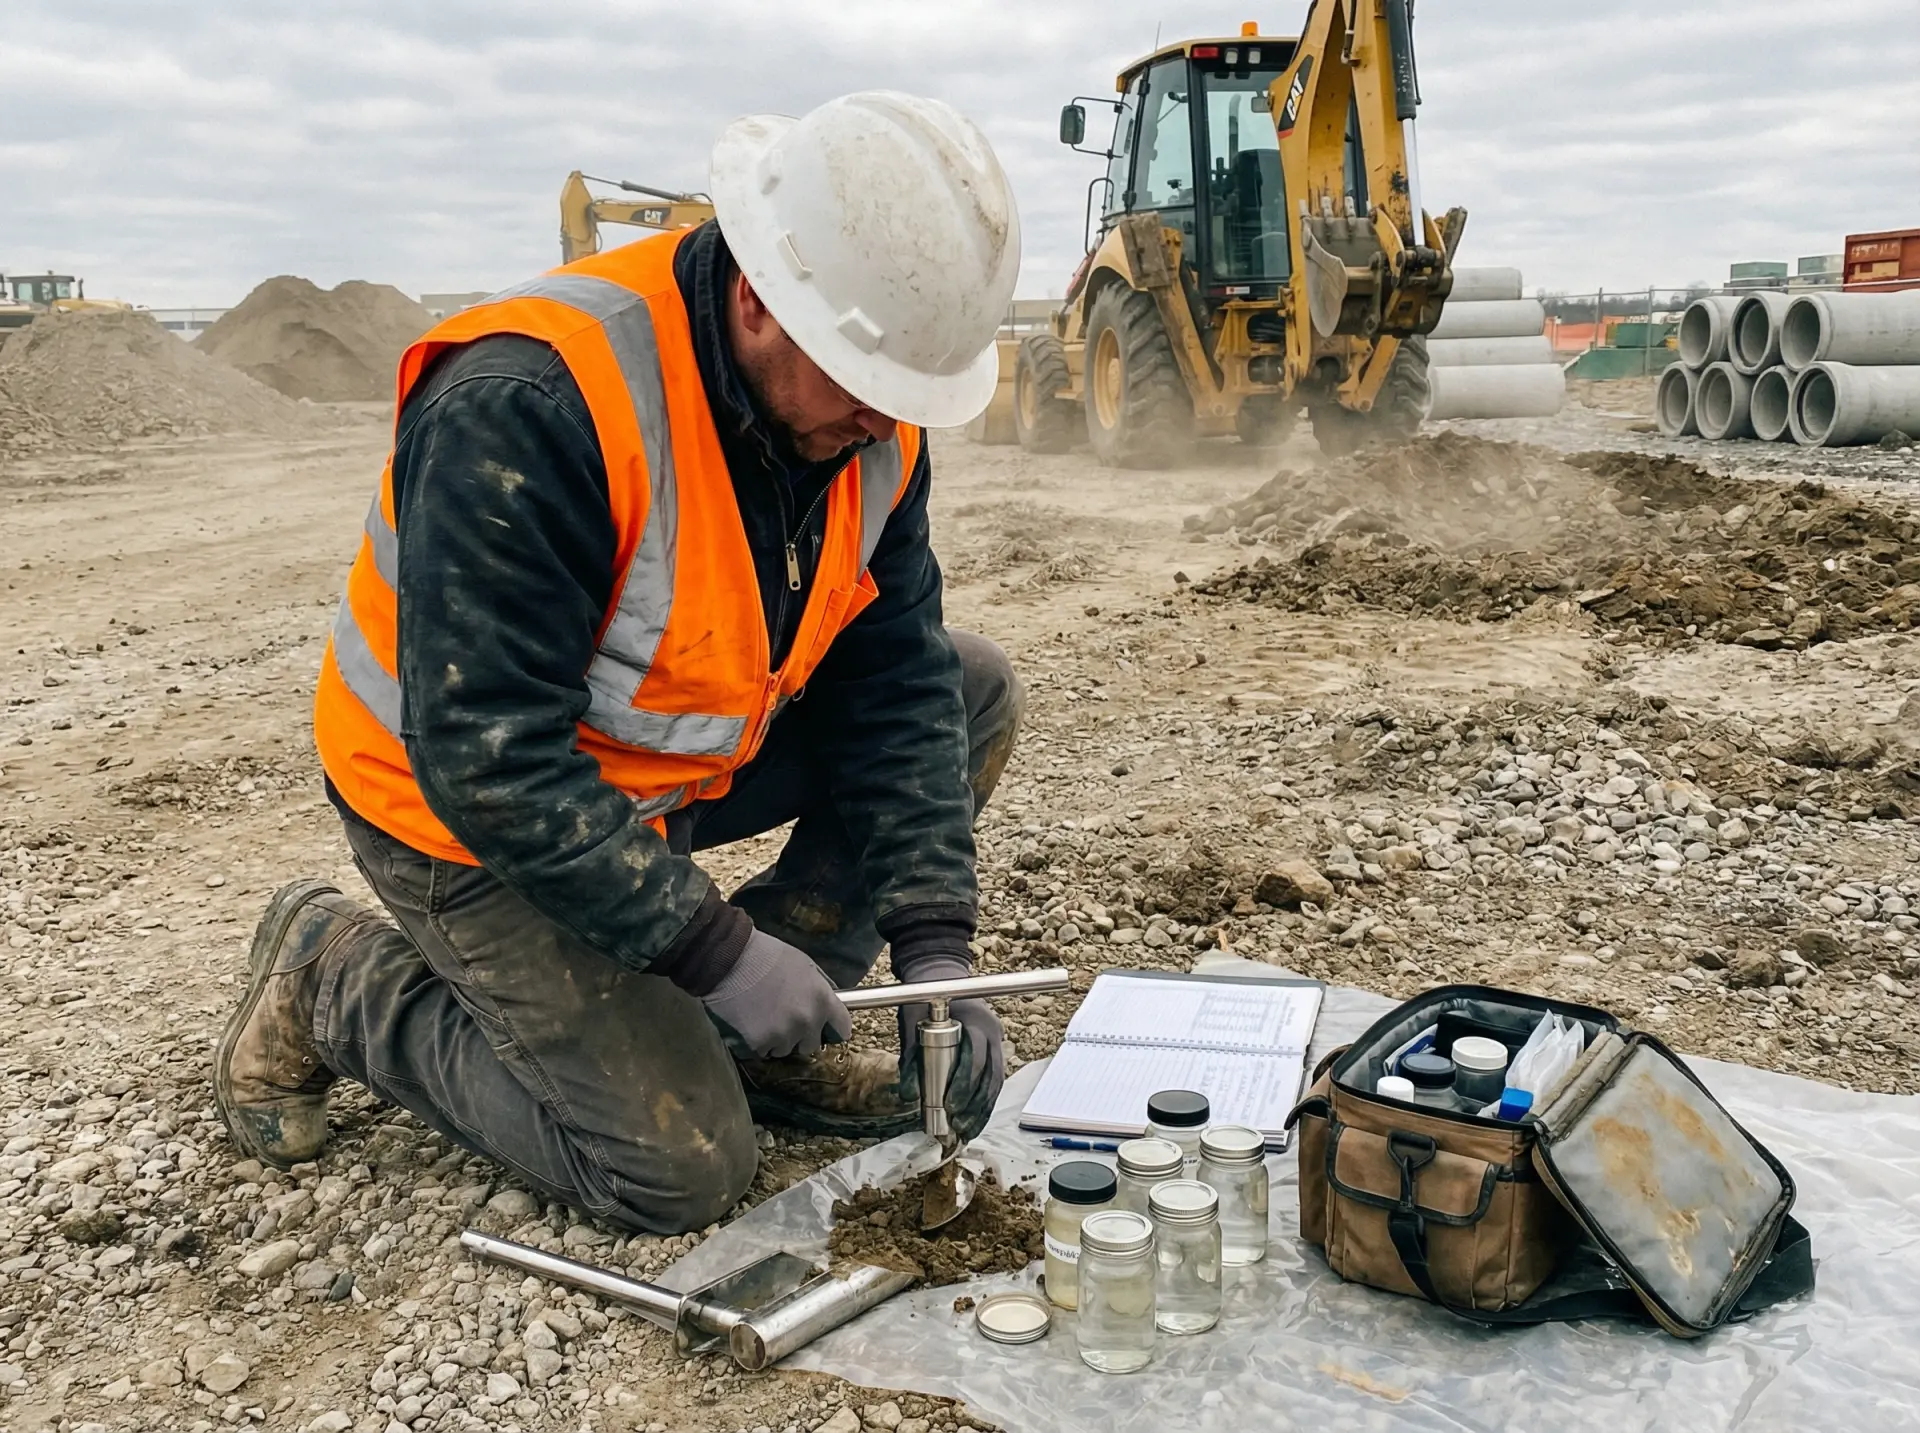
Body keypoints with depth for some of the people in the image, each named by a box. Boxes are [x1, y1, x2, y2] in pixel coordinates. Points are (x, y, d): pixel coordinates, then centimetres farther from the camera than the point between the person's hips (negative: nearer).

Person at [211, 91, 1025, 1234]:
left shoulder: (869, 410, -11)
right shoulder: (528, 410, -34)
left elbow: (898, 680, -9)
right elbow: (488, 761, -32)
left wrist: (933, 951, -16)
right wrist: (715, 945, -29)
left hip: (683, 763, 7)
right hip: (466, 815, -7)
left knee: (972, 693, -5)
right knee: (684, 1170, -9)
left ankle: (764, 1032, 6)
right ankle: (338, 979, 9)